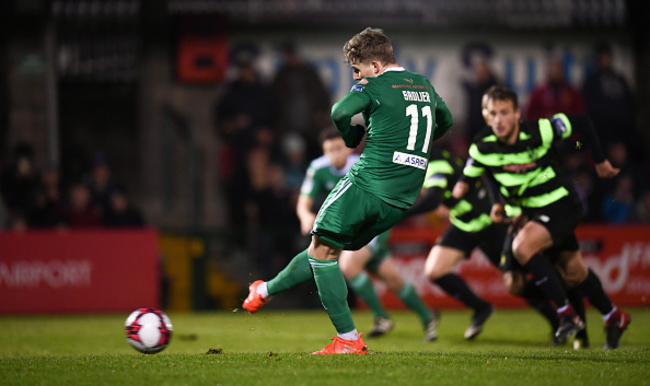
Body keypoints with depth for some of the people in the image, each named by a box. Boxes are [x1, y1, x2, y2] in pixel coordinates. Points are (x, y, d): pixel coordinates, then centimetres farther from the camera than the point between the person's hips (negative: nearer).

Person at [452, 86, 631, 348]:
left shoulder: (539, 133, -24)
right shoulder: (482, 146, -13)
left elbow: (581, 122, -11)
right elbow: (468, 179, 0)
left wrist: (600, 162, -1)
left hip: (561, 206, -6)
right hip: (530, 210, 6)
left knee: (522, 247, -27)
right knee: (574, 273, 15)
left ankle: (567, 314, -17)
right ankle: (614, 318, 38)